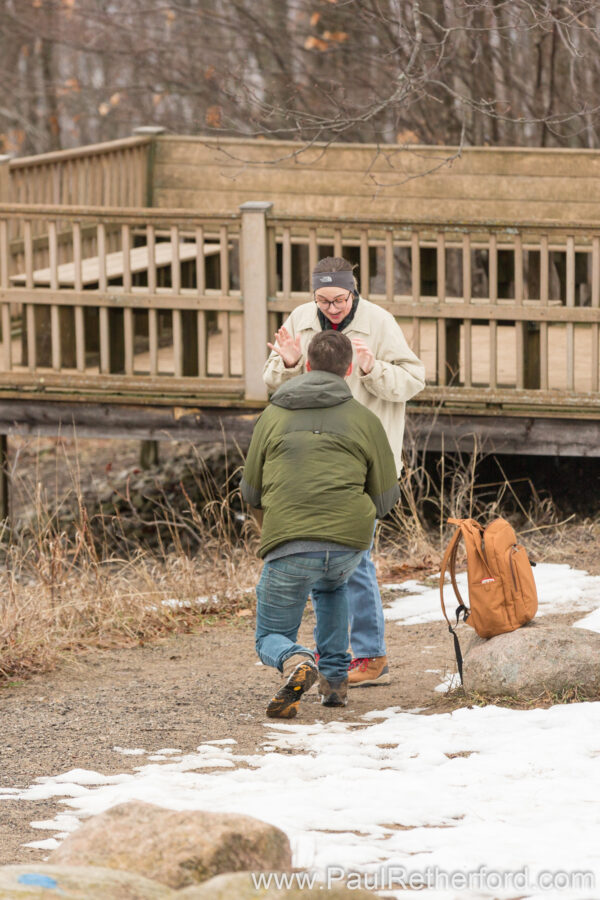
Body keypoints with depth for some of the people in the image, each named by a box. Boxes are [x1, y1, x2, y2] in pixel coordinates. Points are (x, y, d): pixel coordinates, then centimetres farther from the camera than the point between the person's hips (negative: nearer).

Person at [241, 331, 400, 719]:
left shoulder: (273, 415, 14)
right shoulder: (365, 419, 11)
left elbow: (251, 493, 19)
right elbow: (385, 498, 13)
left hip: (287, 544, -1)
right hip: (350, 541, 1)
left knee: (271, 639, 16)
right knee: (331, 585, 37)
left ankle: (295, 663, -19)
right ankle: (335, 679, 26)